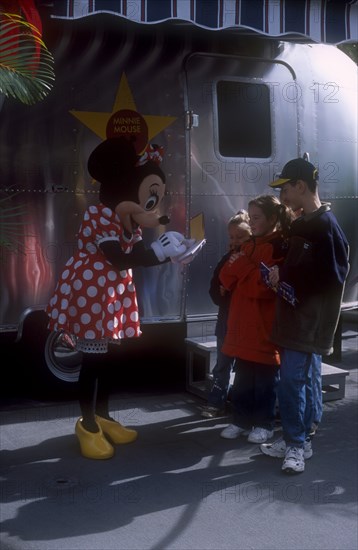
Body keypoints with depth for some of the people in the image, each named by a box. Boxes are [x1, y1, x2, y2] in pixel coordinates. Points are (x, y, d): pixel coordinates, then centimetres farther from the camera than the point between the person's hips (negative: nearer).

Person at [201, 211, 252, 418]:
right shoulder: (228, 258, 6)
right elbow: (214, 287, 8)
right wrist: (221, 294, -12)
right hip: (227, 318, 5)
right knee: (223, 364, 13)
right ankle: (217, 402, 23)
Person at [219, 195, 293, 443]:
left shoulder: (281, 248, -12)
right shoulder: (249, 245, 14)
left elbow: (262, 286, -22)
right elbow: (228, 279, 9)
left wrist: (242, 265, -14)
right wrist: (234, 266, -11)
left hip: (265, 327, -7)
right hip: (244, 324, 7)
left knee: (264, 381, 6)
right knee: (243, 379, 14)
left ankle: (265, 424, 18)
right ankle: (243, 420, 25)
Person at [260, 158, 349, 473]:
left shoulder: (325, 225, -14)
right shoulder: (302, 224, 15)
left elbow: (332, 274, -21)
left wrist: (285, 276, -16)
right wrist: (282, 276, 2)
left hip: (311, 320, -9)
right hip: (296, 315, 9)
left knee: (292, 380, -9)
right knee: (298, 380, 12)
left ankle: (297, 444, 3)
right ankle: (295, 440, 21)